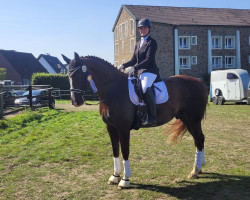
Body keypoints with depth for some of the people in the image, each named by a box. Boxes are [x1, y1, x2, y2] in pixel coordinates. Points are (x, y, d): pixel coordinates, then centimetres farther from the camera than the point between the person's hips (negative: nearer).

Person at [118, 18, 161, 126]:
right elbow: (134, 60, 19)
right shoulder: (138, 43, 20)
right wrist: (123, 65, 0)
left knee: (145, 87, -35)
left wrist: (134, 68, -25)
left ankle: (152, 117, -34)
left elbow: (149, 60, -15)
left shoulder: (152, 42, -4)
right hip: (139, 72, 9)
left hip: (150, 71, -9)